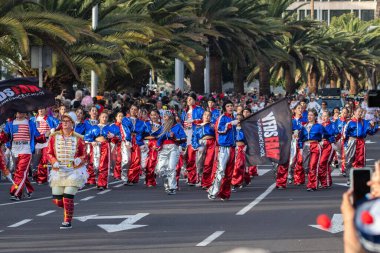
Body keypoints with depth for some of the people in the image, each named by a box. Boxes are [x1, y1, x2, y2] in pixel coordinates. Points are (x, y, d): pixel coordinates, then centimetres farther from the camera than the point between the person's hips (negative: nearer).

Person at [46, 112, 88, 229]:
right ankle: (68, 208, 36)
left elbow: (84, 155, 5)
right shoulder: (54, 137, 1)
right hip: (58, 171, 3)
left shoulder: (78, 139, -3)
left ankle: (67, 221, 4)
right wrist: (55, 162, -14)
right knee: (57, 200, 3)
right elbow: (49, 153, 5)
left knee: (67, 198, -11)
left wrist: (79, 160, -18)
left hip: (74, 171, -3)